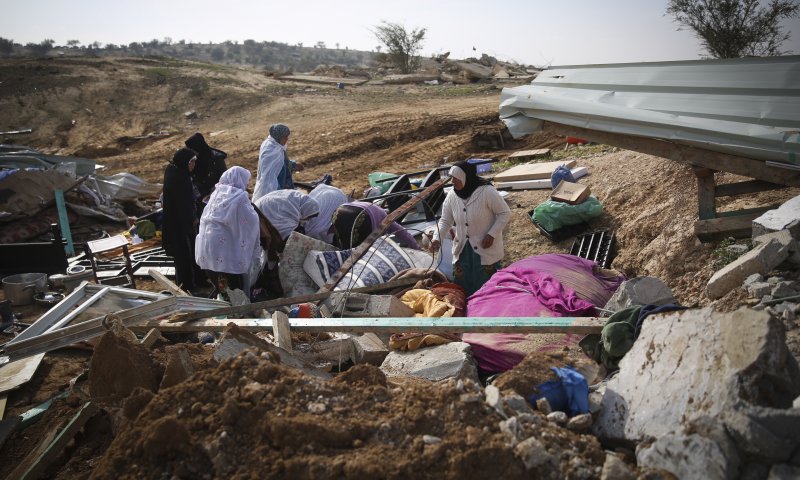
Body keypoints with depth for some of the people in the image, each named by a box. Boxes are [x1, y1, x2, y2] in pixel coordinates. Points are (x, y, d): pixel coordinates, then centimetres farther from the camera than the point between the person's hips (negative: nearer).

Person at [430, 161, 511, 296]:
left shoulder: (487, 192, -20)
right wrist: (437, 238, -14)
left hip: (486, 248, -5)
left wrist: (492, 234, -19)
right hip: (462, 249, 5)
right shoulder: (452, 196, -5)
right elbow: (445, 221, 2)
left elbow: (505, 213, -13)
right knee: (462, 285, 12)